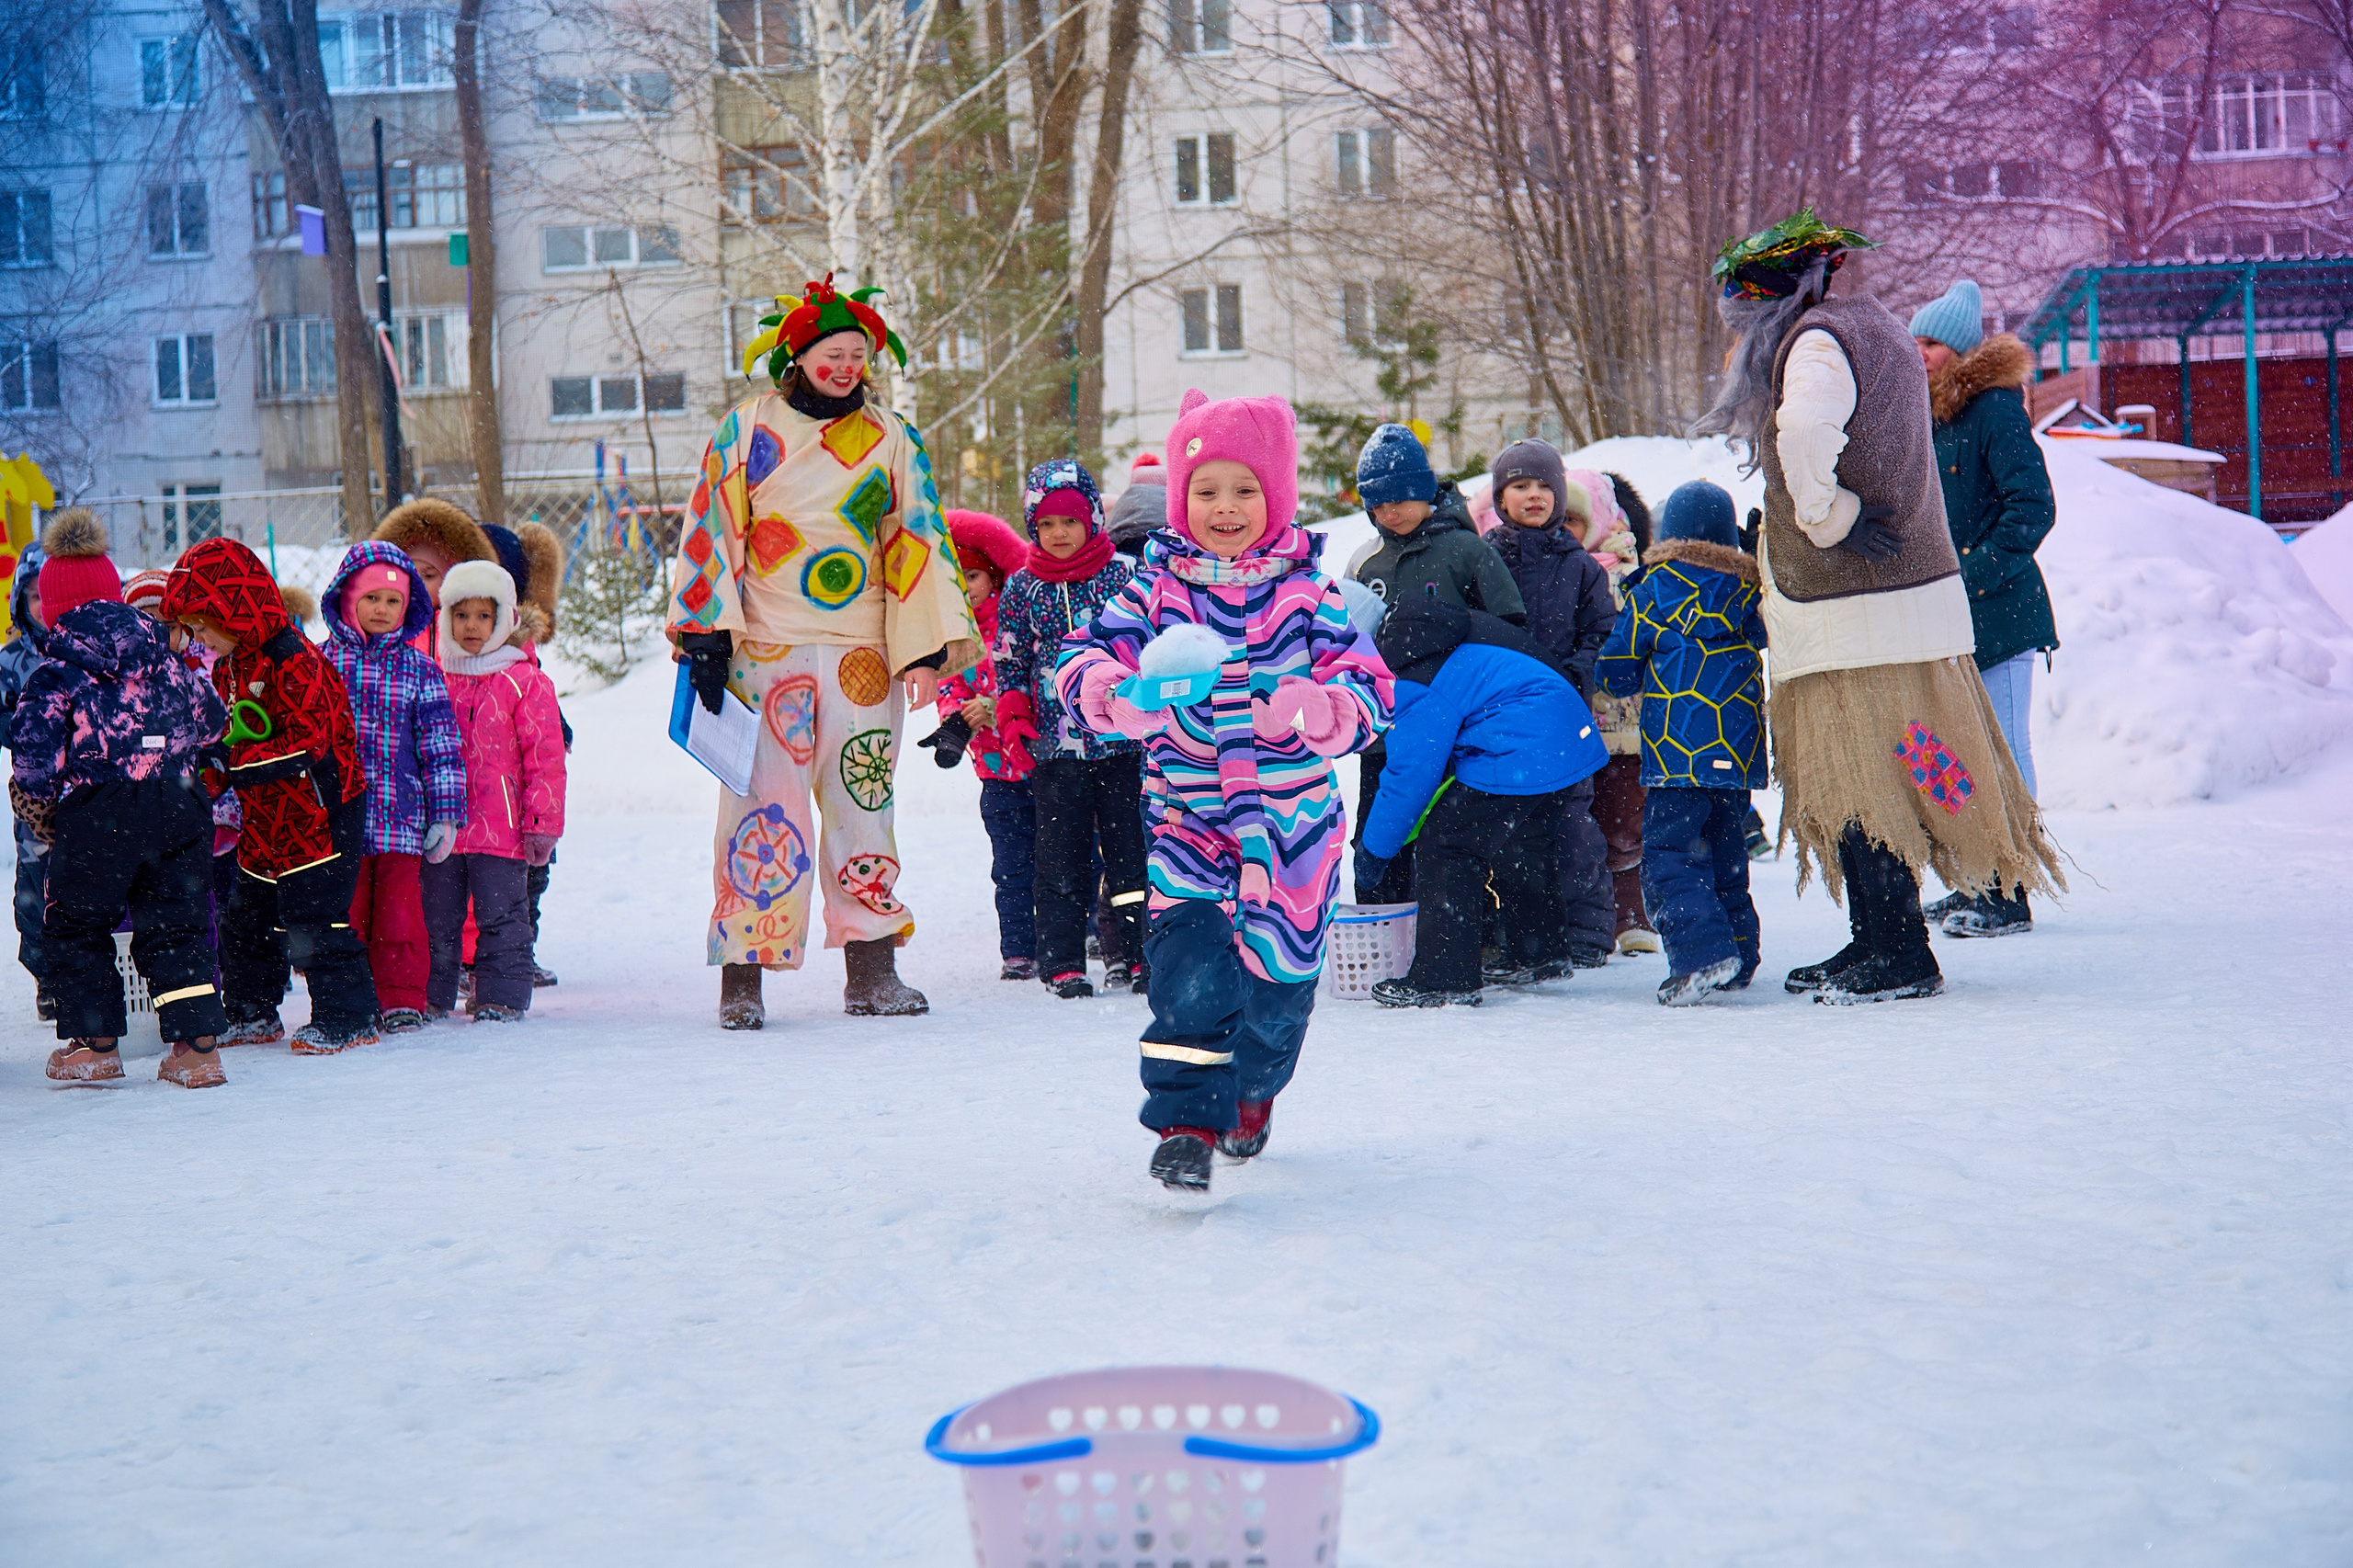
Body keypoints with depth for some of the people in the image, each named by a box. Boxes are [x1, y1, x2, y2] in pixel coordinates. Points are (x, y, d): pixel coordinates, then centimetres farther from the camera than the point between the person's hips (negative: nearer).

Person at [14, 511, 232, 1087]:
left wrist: (46, 822, 7)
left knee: (77, 927, 16)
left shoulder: (53, 676, -5)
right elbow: (211, 723, 17)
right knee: (176, 926, 11)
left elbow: (32, 764, -8)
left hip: (96, 817, -4)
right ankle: (197, 1045, 5)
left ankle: (95, 1044, 19)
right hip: (179, 808, 4)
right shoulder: (167, 661, 7)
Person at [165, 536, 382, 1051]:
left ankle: (348, 1018, 2)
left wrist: (232, 767, -27)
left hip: (321, 815, -10)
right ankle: (250, 1016, 29)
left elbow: (306, 742, -25)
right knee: (246, 919, 16)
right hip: (266, 820, 10)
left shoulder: (294, 662, -20)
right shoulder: (228, 667, 11)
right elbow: (225, 734, 20)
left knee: (313, 921, -8)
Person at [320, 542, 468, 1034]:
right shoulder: (322, 661, 5)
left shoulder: (420, 670, 5)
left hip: (401, 813, 0)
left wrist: (446, 814, 0)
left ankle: (402, 999, 12)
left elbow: (441, 746, 5)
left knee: (399, 910, 1)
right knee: (347, 911, 5)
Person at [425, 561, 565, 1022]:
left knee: (501, 915, 2)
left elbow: (545, 757, -3)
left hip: (501, 826, -4)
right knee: (435, 915, 11)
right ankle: (430, 995, 21)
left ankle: (502, 997, 9)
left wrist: (542, 822, -7)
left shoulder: (526, 682, -2)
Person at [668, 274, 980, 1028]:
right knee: (762, 807, -5)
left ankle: (871, 972, 12)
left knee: (863, 803, 6)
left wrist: (926, 647, 0)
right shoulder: (746, 428, 4)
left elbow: (918, 541, 8)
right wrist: (706, 634, -6)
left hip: (862, 653, 2)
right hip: (764, 649, -2)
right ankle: (742, 978, 1)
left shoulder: (890, 437, 9)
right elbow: (711, 530, 2)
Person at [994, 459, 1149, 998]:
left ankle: (1129, 953, 15)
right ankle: (1062, 962, 10)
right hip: (1054, 746, 1)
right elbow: (1010, 661, 12)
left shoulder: (1124, 575, 2)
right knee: (1062, 857, 3)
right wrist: (1012, 714, -1)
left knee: (1130, 850, 4)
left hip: (1124, 739, -1)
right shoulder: (1021, 588, 7)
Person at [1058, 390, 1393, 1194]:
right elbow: (1081, 658, -4)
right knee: (1191, 972, -19)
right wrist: (1113, 692, -28)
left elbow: (1369, 690, -6)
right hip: (1189, 820, 0)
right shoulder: (1155, 593, -1)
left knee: (1277, 982, 10)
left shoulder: (1309, 596, -3)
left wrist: (1318, 708, -30)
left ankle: (1251, 1095, 40)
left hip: (1292, 823, 1)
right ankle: (1186, 1125, -8)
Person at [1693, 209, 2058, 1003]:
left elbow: (1807, 428, -34)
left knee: (1857, 780, -4)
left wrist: (1825, 518, -22)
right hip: (1912, 589, 10)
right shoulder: (1876, 329, 18)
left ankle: (1900, 955, 0)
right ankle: (1876, 944, 21)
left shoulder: (1817, 341, -13)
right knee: (1865, 781, 14)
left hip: (1852, 614, -10)